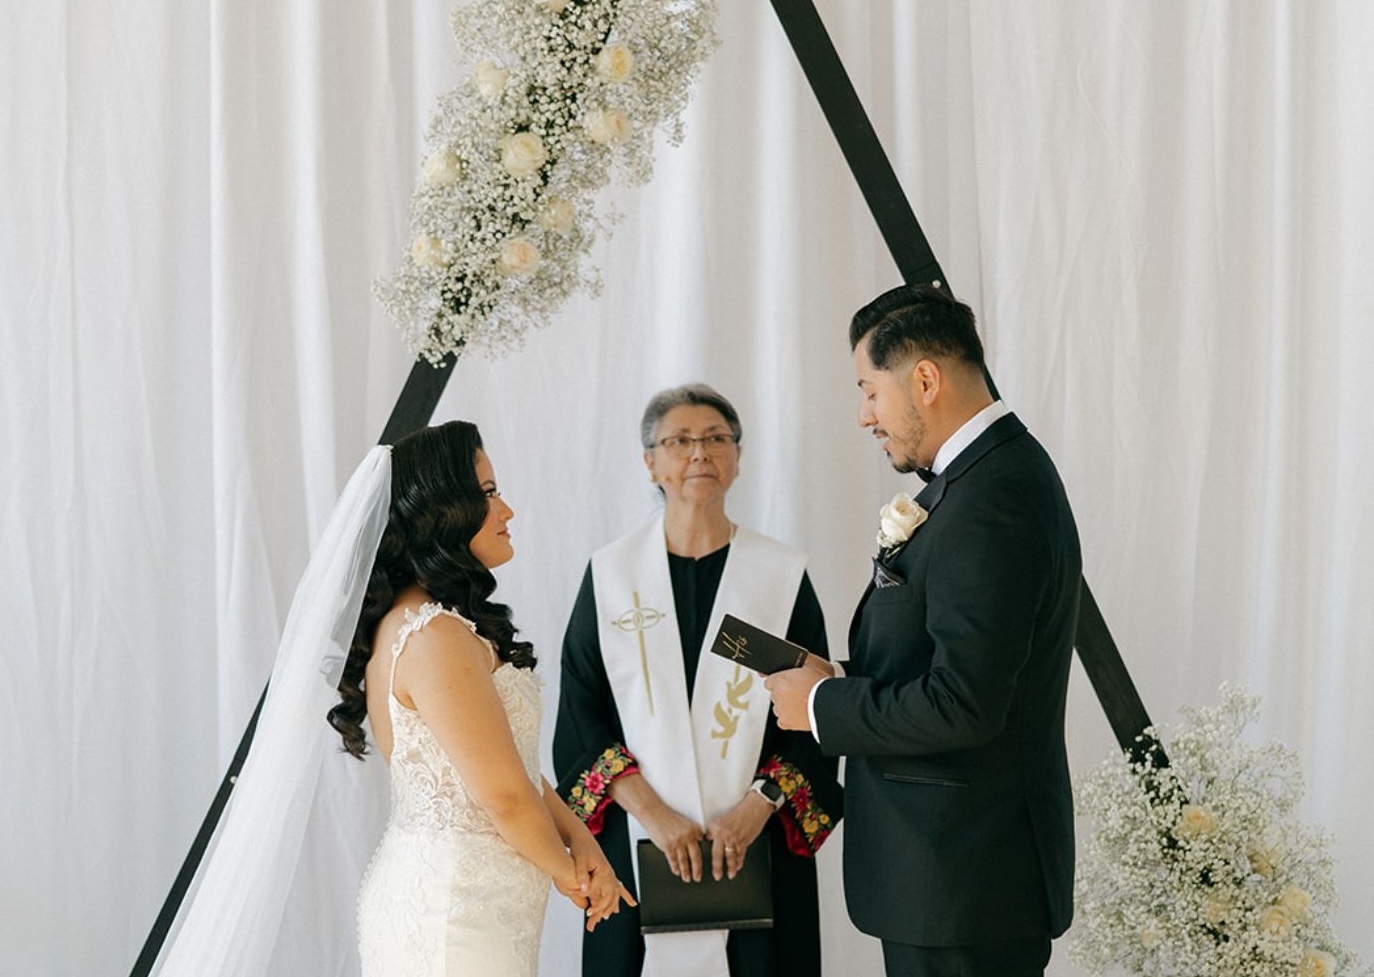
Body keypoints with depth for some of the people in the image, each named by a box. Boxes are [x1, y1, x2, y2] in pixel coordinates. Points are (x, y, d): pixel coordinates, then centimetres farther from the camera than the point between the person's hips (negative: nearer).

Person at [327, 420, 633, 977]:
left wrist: (578, 838, 2)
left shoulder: (428, 622, 12)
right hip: (453, 910, -10)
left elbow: (514, 761, 14)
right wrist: (567, 871, -4)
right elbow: (504, 794, -19)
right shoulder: (434, 638, -20)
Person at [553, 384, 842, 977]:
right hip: (638, 841, 0)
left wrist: (761, 803, -14)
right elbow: (581, 712, 0)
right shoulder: (611, 573, 4)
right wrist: (650, 810, -12)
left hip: (758, 847, 0)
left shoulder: (782, 573, 3)